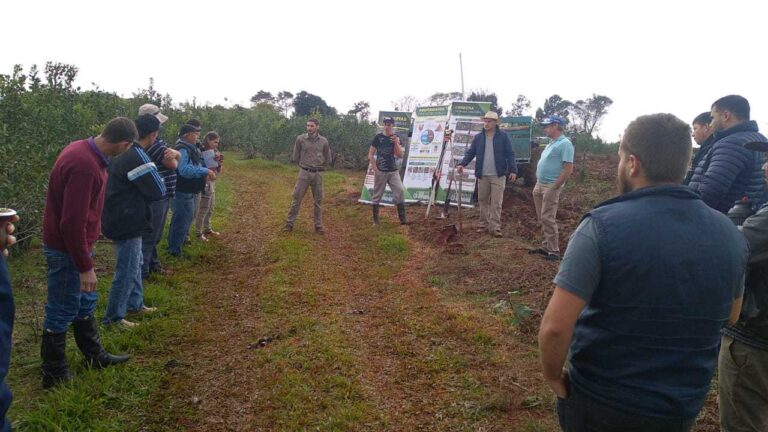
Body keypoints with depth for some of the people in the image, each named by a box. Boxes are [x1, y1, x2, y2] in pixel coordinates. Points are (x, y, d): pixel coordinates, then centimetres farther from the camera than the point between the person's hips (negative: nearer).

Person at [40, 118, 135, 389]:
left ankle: (95, 356, 36)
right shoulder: (84, 166, -30)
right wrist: (85, 266, -21)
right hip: (67, 249, -10)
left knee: (85, 302, 21)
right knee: (62, 311, 5)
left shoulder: (85, 150, 1)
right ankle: (55, 375, 21)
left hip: (75, 243, 10)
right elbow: (72, 222, -29)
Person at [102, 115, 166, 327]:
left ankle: (135, 303, 37)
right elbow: (158, 191, -16)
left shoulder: (124, 152, 8)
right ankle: (114, 316, 11)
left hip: (122, 218, 10)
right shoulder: (138, 157, -23)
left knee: (135, 263, 23)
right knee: (127, 271, 1)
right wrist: (157, 179, 3)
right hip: (127, 222, -10)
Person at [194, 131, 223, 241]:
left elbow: (218, 172, 11)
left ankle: (207, 229, 31)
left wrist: (219, 163, -8)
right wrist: (212, 162, -22)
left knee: (210, 208, 17)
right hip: (204, 184, -8)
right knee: (202, 209, -2)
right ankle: (199, 232, 8)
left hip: (212, 183, 8)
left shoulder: (215, 152, 7)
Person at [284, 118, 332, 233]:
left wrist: (318, 164, 8)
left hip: (318, 174, 1)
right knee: (296, 198, 2)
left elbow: (328, 160, 11)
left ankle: (318, 225, 18)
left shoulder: (323, 141, 0)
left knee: (318, 201, 8)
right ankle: (289, 223, 11)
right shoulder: (300, 139, -5)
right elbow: (295, 157, 5)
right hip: (304, 173, -1)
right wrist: (304, 164, 10)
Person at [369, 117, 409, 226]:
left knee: (400, 191, -8)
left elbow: (400, 155, -1)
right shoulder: (378, 137, -4)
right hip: (380, 171, -2)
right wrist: (375, 169, -9)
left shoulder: (396, 138, 5)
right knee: (377, 195, 3)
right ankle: (375, 219, 14)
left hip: (393, 171, 3)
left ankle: (403, 218, -2)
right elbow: (370, 155, -3)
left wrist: (396, 143, -15)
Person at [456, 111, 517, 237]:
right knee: (483, 200, 10)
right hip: (482, 175, 3)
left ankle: (495, 227, 1)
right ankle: (483, 224, 20)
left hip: (498, 175, -3)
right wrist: (462, 164, -11)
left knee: (496, 202, -3)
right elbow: (470, 153, 5)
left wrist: (513, 170, -12)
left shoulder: (503, 137, 0)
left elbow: (510, 154, -2)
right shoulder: (478, 137, 7)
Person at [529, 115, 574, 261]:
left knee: (548, 218, -8)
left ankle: (554, 251, -1)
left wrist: (554, 187, -20)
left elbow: (568, 169, -20)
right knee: (542, 218, 12)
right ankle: (545, 246, 21)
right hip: (539, 185, 9)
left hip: (550, 187, -9)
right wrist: (538, 184, 16)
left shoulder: (565, 143, -14)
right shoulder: (551, 143, 16)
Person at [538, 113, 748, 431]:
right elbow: (730, 316, 10)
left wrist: (553, 376, -8)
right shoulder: (729, 234, -6)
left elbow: (555, 327, -26)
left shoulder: (602, 226, -23)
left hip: (600, 403, -4)